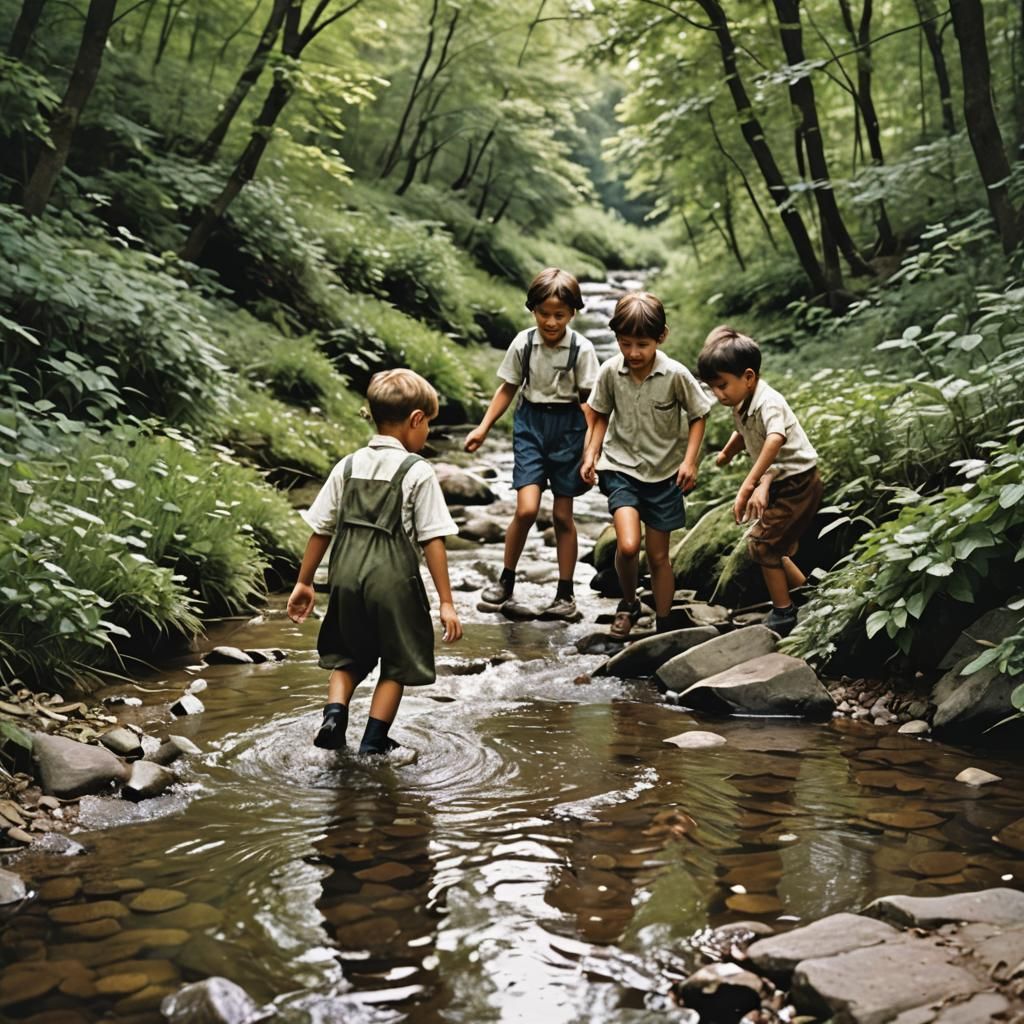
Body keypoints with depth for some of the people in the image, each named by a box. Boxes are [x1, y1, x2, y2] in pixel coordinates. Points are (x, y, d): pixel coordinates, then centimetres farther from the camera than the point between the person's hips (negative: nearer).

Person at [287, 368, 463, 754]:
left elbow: (321, 529, 9)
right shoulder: (418, 472, -7)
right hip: (394, 579, -4)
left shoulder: (348, 466, 6)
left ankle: (334, 713, 2)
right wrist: (446, 602, -7)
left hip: (347, 577, 4)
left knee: (348, 657, 23)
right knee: (397, 664, 13)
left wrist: (304, 583, 18)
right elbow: (432, 541, -10)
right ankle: (373, 742, 14)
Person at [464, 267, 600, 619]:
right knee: (526, 509, -11)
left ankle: (565, 592, 18)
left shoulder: (581, 349, -10)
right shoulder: (523, 343, -5)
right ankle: (506, 579, 11)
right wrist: (483, 428, 4)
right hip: (530, 422, 1)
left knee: (563, 514, 5)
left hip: (568, 425, -1)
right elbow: (508, 388, 7)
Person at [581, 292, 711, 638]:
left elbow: (698, 416, -1)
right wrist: (592, 454, -4)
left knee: (658, 555, 9)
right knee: (628, 545, -19)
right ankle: (628, 603, 9)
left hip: (664, 472, 0)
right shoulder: (610, 372, -9)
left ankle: (663, 627, 25)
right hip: (621, 467, 0)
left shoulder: (676, 375, -15)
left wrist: (689, 460, -11)